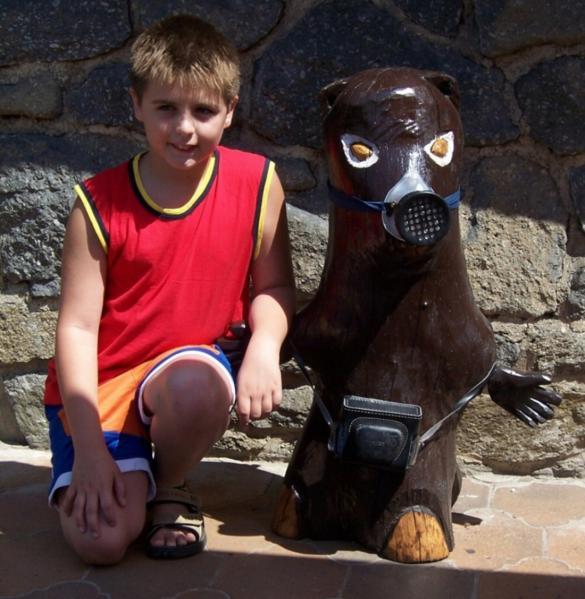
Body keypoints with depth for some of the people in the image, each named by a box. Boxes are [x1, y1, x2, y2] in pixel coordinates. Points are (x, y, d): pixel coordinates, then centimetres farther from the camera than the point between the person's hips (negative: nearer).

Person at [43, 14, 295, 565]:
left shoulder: (257, 183, -8)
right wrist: (89, 448, -17)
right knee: (102, 540, -18)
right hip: (98, 381, -1)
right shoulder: (99, 204, -12)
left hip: (189, 366, 2)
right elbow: (77, 326, -11)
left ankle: (168, 487, -2)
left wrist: (264, 346, -23)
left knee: (196, 385, -37)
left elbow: (273, 286, 0)